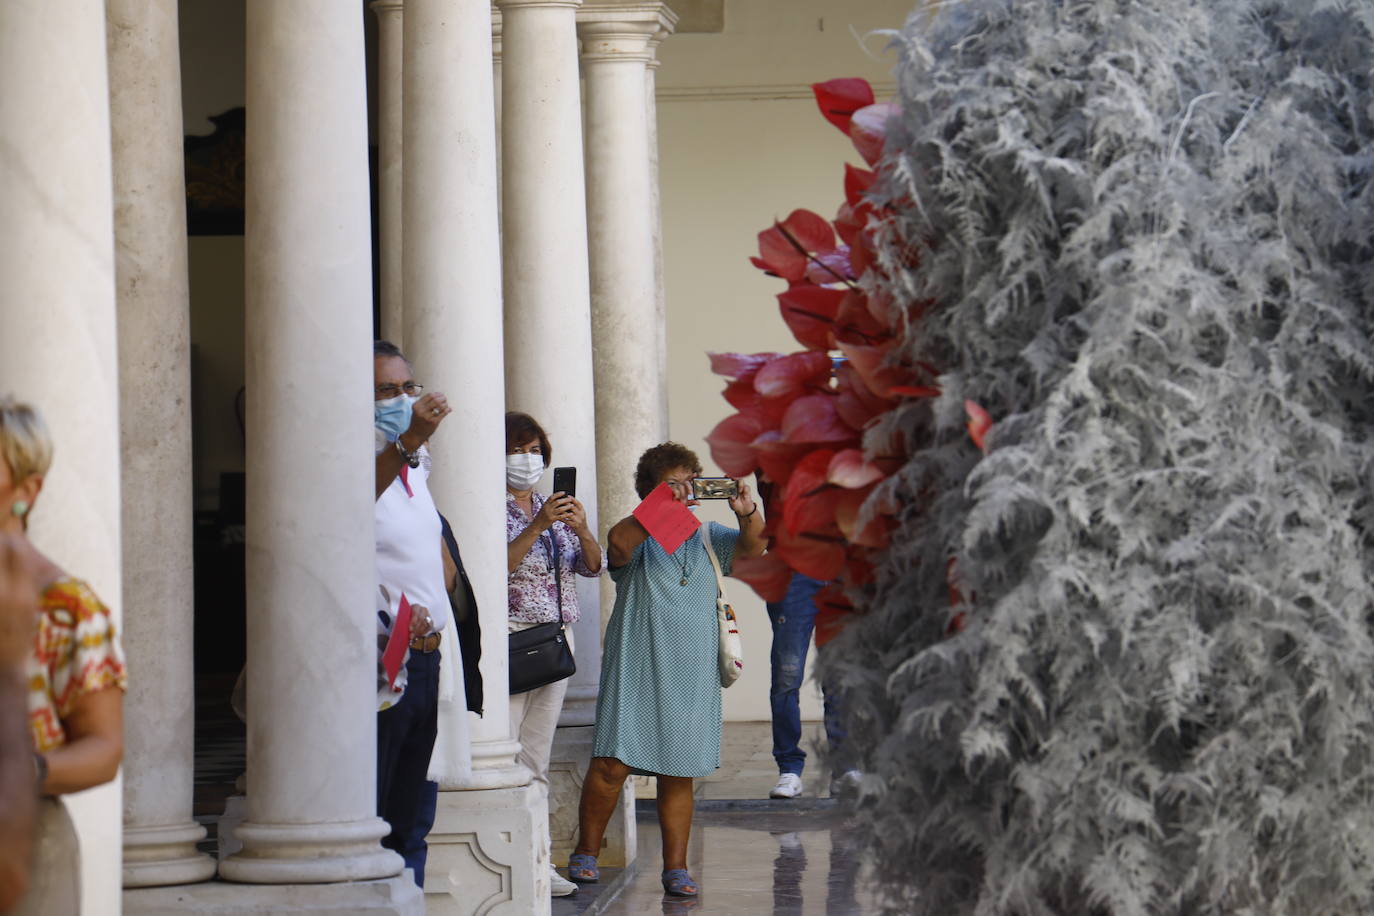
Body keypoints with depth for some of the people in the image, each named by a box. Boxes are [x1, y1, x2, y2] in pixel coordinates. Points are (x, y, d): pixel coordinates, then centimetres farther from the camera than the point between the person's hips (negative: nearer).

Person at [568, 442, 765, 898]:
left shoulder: (706, 537, 13)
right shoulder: (637, 537, 1)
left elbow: (752, 547, -1)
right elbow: (619, 542, -22)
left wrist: (748, 514, -21)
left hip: (692, 676, 3)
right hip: (636, 670, -3)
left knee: (679, 774, 4)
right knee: (613, 763, -8)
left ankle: (676, 867, 10)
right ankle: (585, 853, 8)